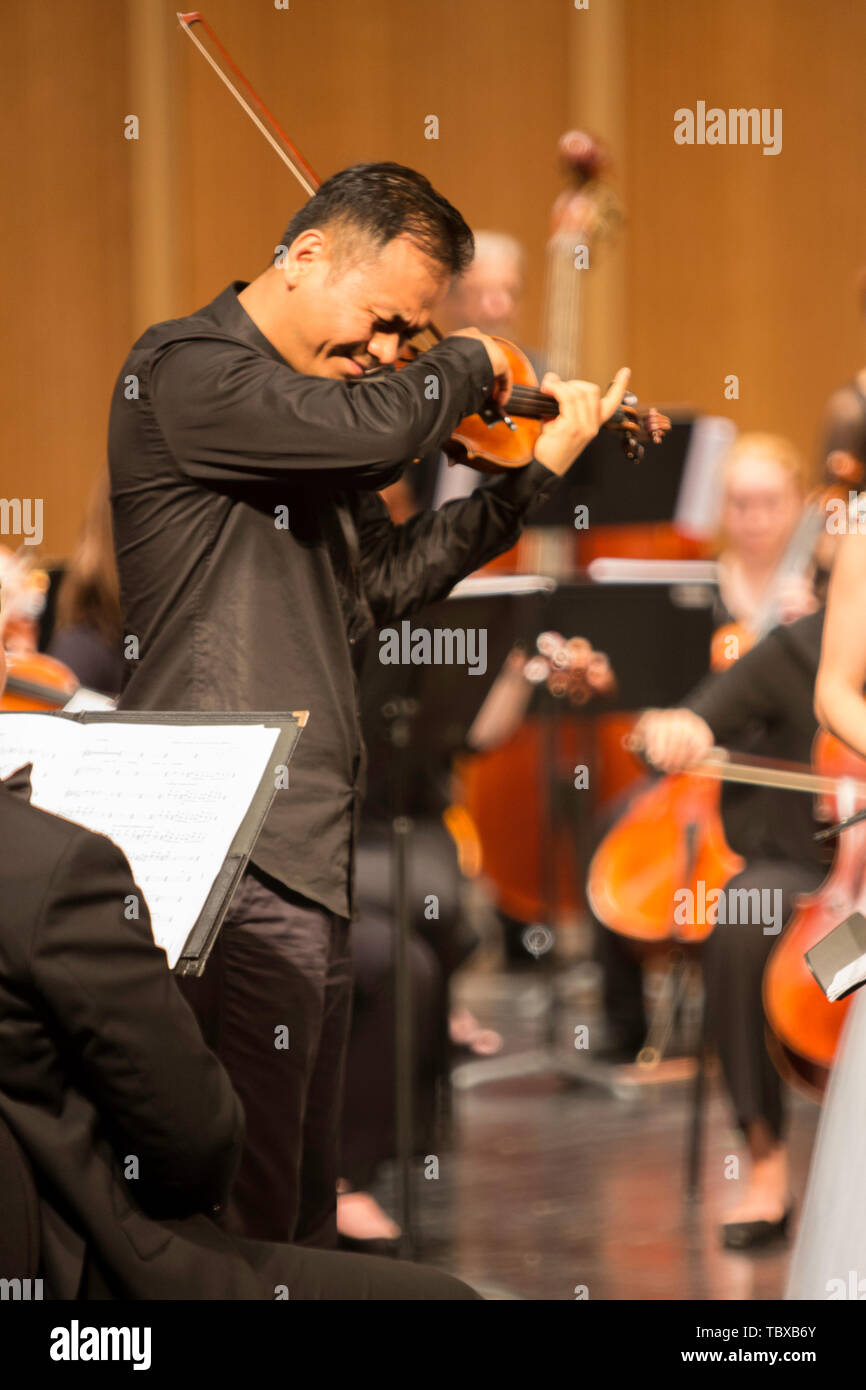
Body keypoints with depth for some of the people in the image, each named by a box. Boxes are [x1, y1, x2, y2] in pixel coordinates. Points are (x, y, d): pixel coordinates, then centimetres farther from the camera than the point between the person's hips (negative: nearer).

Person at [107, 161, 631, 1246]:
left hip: (309, 845, 10)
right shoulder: (183, 370, -10)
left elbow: (378, 585, 21)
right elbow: (374, 428, -24)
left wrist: (538, 468, 19)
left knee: (305, 1202, 12)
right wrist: (469, 368, -4)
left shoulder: (303, 409, 18)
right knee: (247, 1210, -9)